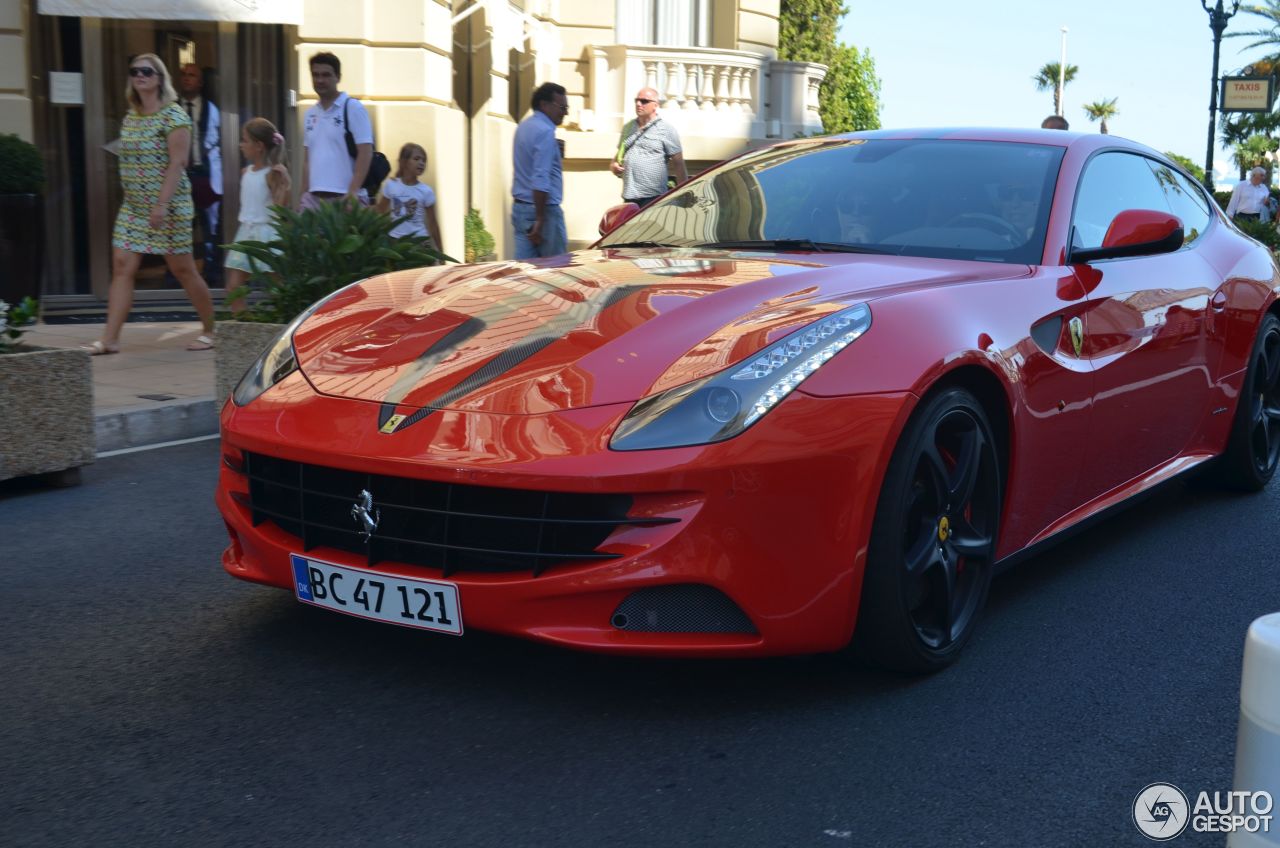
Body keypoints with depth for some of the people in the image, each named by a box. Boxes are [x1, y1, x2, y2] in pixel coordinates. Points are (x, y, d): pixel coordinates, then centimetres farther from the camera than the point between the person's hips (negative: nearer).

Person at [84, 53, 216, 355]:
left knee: (183, 269, 1)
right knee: (122, 267, -2)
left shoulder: (173, 115, -9)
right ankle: (110, 338, -3)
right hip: (133, 206, 7)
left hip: (168, 206, -7)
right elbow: (130, 162, 19)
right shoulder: (130, 118, 12)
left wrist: (161, 204, -22)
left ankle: (211, 331, 16)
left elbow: (177, 163, -16)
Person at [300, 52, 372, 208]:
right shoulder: (310, 114, 16)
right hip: (314, 197, 6)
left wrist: (353, 191, -20)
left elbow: (365, 153, -11)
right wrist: (304, 194, 13)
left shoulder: (353, 108, -4)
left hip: (345, 196, -6)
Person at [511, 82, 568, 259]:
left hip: (520, 207, 9)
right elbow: (540, 180, -23)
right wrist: (540, 220, -23)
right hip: (543, 210, -9)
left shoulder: (524, 126, 13)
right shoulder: (545, 131, -16)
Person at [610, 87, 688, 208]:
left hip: (654, 197, -6)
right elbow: (620, 154, 28)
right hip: (629, 195, 6)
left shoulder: (666, 129, -1)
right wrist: (613, 164, 4)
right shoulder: (628, 128, 17)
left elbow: (678, 163, -4)